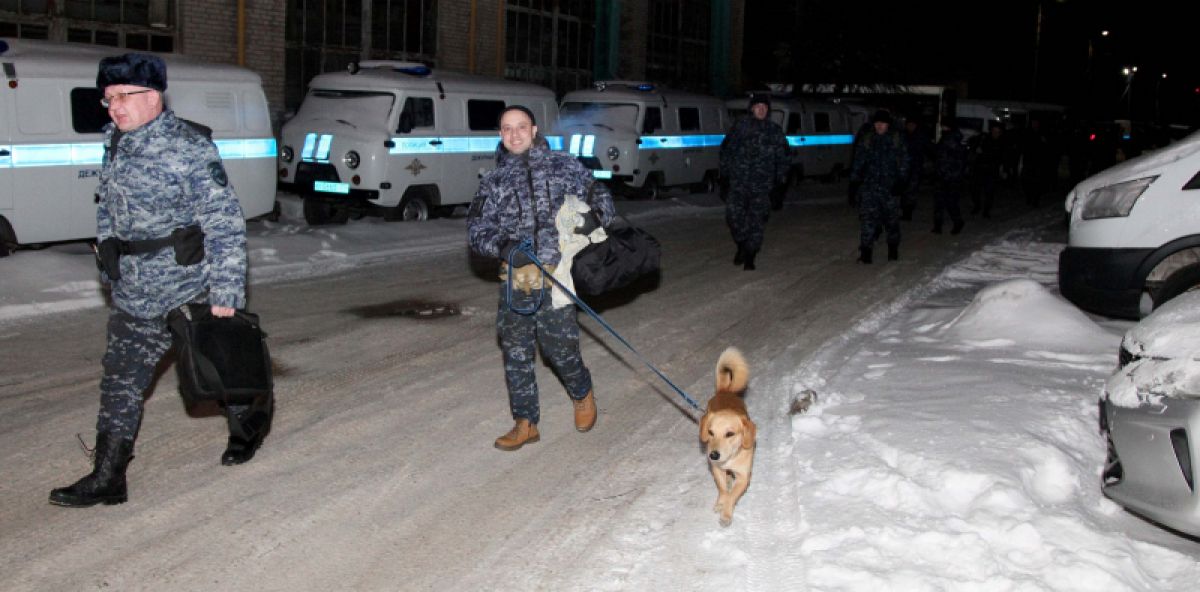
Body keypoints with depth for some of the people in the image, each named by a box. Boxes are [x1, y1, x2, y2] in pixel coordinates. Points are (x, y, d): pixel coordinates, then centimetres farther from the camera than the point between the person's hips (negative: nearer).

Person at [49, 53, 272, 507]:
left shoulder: (189, 150, -17)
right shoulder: (115, 144, 6)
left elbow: (225, 226, -18)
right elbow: (107, 209, 21)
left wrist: (226, 292, -20)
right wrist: (110, 264, 18)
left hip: (190, 287, -6)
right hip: (134, 291, 7)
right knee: (121, 380, 5)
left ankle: (250, 419, 40)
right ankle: (107, 478, 11)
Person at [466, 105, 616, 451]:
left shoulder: (563, 166, 9)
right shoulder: (494, 182, 13)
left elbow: (600, 195, 14)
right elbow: (476, 230, 9)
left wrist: (594, 216, -9)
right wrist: (503, 246, -11)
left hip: (556, 274, -3)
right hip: (515, 277, 3)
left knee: (559, 346, -4)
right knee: (515, 351, 4)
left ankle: (582, 394, 28)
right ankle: (525, 424, 16)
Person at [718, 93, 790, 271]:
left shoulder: (775, 131, 7)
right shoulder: (740, 126, 6)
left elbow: (784, 157, 12)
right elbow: (726, 148, 11)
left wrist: (781, 181, 6)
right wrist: (725, 172, 7)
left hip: (762, 184, 0)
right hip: (738, 181, 0)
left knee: (757, 219, -2)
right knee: (734, 214, -7)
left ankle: (750, 256, 8)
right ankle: (742, 246, 18)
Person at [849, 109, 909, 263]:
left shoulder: (897, 141, 3)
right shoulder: (866, 141, 7)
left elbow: (903, 163, 3)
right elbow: (858, 163, 10)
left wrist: (900, 181, -8)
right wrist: (854, 181, 3)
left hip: (890, 187, 0)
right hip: (869, 187, 0)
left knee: (892, 218, 8)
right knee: (867, 217, -8)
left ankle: (893, 249, 24)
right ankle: (866, 250, -6)